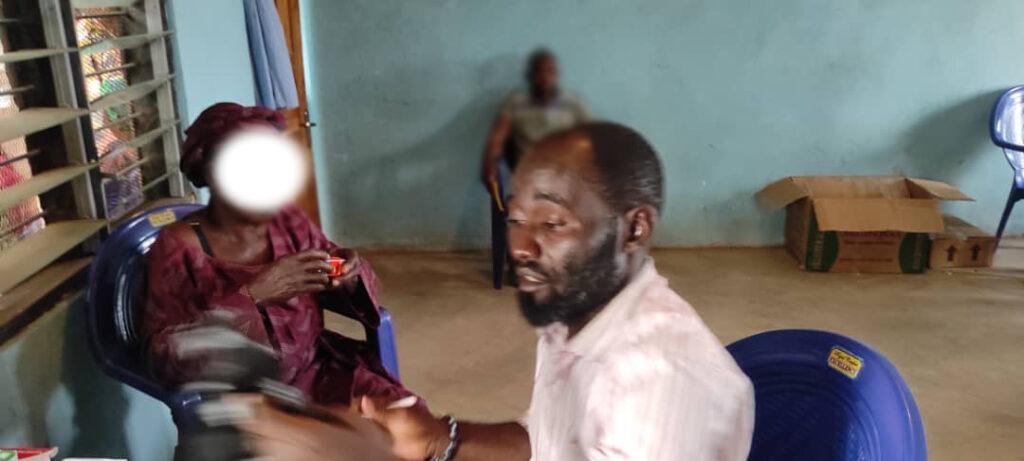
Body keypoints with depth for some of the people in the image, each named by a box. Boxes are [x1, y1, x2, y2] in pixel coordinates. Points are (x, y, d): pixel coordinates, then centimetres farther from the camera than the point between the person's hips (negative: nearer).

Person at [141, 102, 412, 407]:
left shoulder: (288, 222, 0)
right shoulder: (179, 247, -12)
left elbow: (344, 290, 11)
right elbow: (164, 359, -21)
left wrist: (351, 274, -13)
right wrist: (251, 296, -31)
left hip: (317, 372, 5)